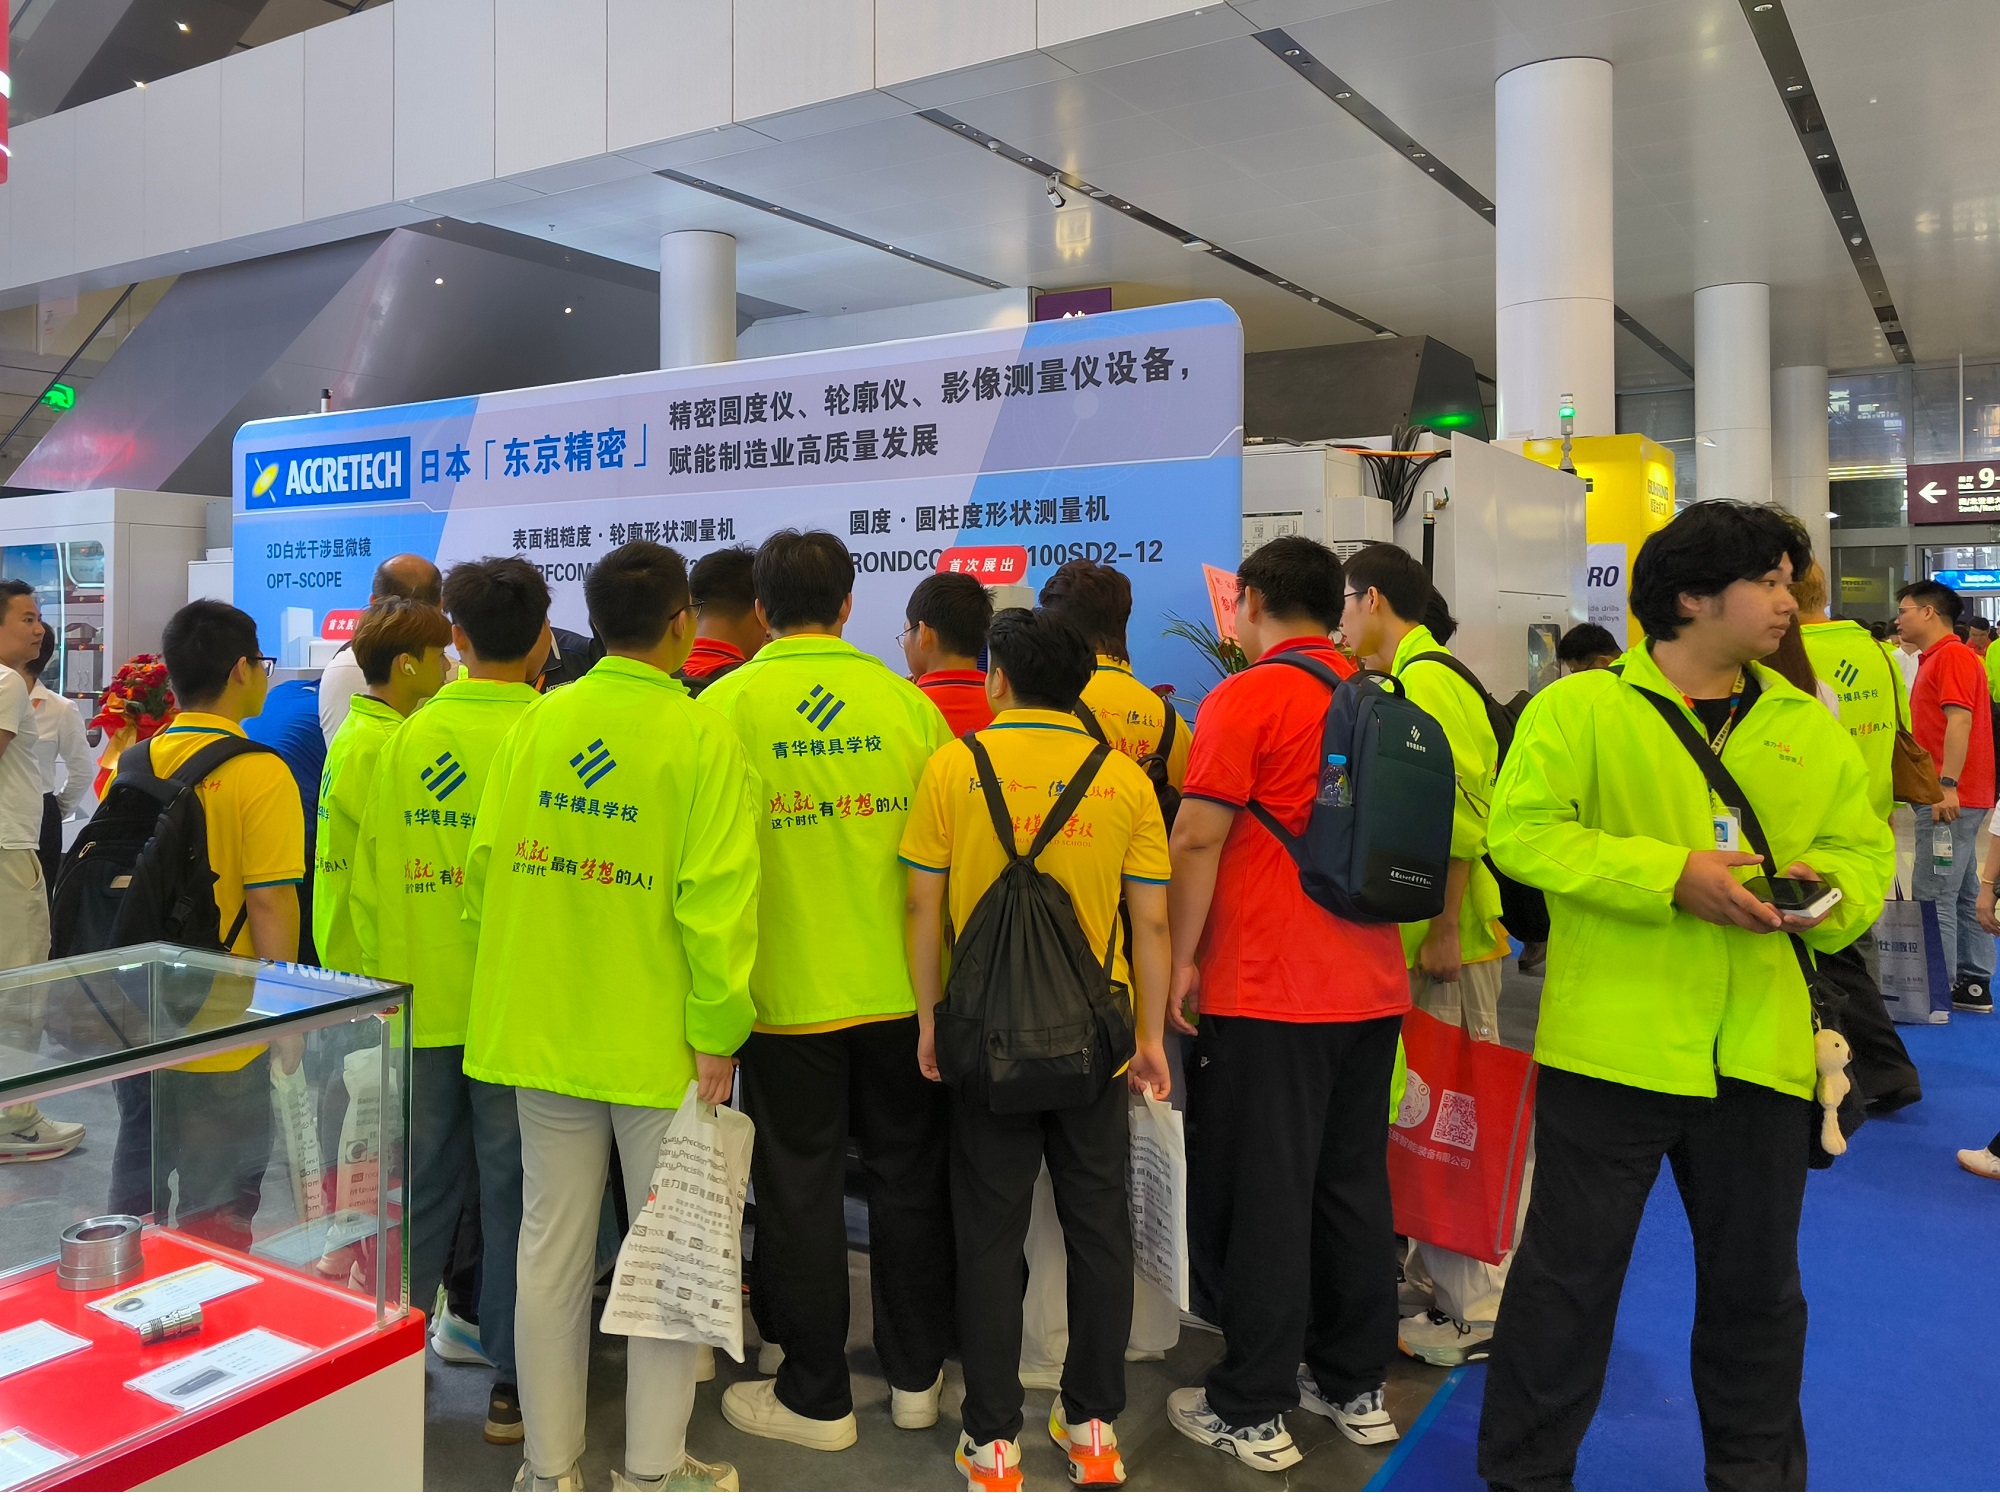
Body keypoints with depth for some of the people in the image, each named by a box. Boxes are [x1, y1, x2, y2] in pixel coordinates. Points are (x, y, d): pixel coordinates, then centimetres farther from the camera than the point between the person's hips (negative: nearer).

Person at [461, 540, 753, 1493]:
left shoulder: (533, 725, 2)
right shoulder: (701, 736, -12)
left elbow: (484, 865, 6)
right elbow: (717, 897, -17)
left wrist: (518, 980, 16)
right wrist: (717, 1031, -11)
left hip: (543, 1025, 5)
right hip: (658, 1038, -4)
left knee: (551, 1238, 13)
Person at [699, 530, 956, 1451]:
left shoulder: (726, 704, -8)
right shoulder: (904, 699, -2)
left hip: (789, 990, -2)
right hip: (902, 986, 3)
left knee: (799, 1191, 10)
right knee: (908, 1177, 16)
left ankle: (816, 1399, 22)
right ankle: (915, 1375, 29)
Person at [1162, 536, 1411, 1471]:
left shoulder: (1249, 698, -10)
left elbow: (1199, 840, -15)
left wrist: (1181, 962, -7)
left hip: (1269, 994, -7)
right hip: (1371, 986, 7)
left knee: (1262, 1199, 2)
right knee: (1354, 1186, 15)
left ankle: (1252, 1412, 12)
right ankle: (1355, 1386, 28)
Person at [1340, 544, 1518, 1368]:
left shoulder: (1428, 684, -15)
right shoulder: (1400, 686, 14)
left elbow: (1462, 817, -21)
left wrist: (1442, 930, -21)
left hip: (1443, 941, -9)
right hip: (1405, 937, 9)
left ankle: (1478, 1311, 9)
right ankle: (1433, 1268, 29)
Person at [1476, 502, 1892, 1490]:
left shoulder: (1807, 726, 11)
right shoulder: (1578, 707, -5)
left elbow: (1864, 845, 13)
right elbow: (1520, 831, -14)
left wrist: (1831, 889, -10)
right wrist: (1669, 876, -21)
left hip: (1759, 1054, 5)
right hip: (1610, 1046, -4)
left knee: (1756, 1281, 19)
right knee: (1569, 1272, 7)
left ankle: (1757, 1473, 41)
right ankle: (1524, 1473, 26)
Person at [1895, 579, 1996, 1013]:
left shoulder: (1952, 656, -12)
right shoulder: (1935, 659, 19)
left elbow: (1960, 720, -21)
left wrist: (1948, 784, -27)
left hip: (1949, 799, -10)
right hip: (1951, 799, 10)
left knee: (1934, 897, -7)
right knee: (1964, 894, 13)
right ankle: (1974, 985, 19)